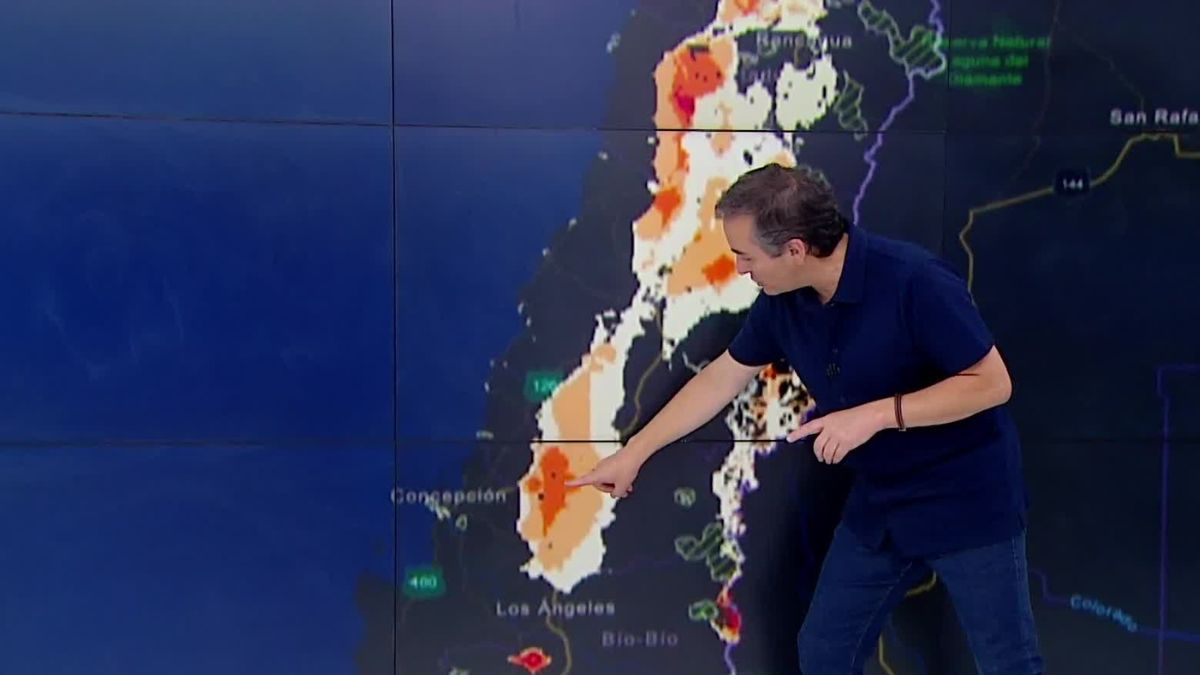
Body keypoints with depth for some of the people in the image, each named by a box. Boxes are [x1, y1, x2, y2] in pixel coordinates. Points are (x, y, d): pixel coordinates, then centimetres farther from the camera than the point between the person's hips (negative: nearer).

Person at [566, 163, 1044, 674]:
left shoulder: (914, 281, -26)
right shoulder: (781, 302, -7)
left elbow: (992, 383, -20)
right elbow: (722, 378, 5)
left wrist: (877, 414, -29)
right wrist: (634, 452, 10)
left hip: (967, 502, -6)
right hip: (878, 506, 6)